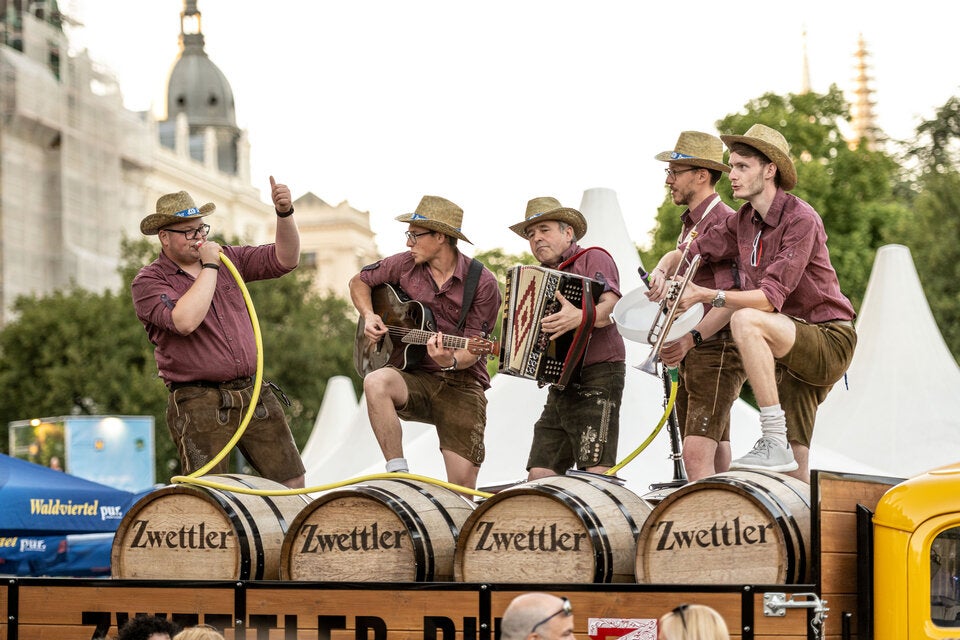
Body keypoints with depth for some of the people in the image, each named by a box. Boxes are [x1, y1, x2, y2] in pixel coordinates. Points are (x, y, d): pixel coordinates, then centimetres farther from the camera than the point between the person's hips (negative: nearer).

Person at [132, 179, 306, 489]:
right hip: (199, 404, -5)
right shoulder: (148, 282, -4)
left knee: (292, 482, 3)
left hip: (253, 394, 5)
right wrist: (209, 267, -12)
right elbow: (185, 320, -22)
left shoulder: (228, 259, 14)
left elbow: (285, 259, 11)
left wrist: (285, 213, -6)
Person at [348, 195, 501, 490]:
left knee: (462, 485, -16)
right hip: (415, 379, 3)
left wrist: (451, 361, -32)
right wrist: (369, 316, 4)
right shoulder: (405, 265, 4)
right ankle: (398, 473, -26)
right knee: (376, 382, -35)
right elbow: (359, 282, 22)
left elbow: (472, 351, -10)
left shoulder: (482, 283, -8)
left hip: (462, 385, -2)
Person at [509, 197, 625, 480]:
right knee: (539, 475, 1)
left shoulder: (593, 259, 0)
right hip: (560, 386, 8)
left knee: (597, 473, -18)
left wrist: (582, 317, -39)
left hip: (598, 375, -8)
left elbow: (610, 306, -18)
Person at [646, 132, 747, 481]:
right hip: (688, 354, 10)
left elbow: (733, 302, -17)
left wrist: (690, 339, -29)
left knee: (697, 455, -21)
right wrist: (660, 273, -21)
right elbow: (676, 255, 3)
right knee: (715, 464, 9)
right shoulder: (691, 222, 20)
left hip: (717, 349, -10)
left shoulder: (725, 223, -10)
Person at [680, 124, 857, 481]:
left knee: (746, 320, -32)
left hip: (830, 342, -8)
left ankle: (774, 440, -31)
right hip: (790, 350, 8)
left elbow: (771, 297, -26)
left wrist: (709, 296, -32)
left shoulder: (801, 220, -17)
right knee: (793, 471, 5)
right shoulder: (743, 222, 8)